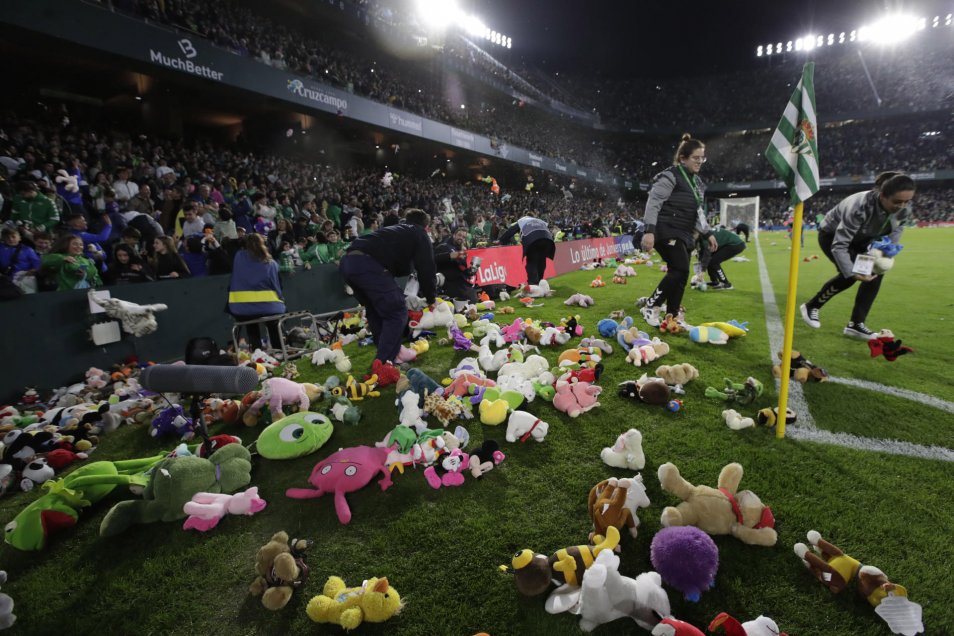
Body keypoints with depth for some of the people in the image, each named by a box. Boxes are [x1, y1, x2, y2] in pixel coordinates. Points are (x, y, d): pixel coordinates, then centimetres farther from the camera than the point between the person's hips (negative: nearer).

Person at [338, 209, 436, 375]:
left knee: (375, 311, 22)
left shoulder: (396, 231, 36)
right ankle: (383, 363, -3)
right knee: (396, 312, 1)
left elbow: (400, 266, 40)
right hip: (368, 263, -8)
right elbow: (427, 269, 11)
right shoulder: (420, 235, 17)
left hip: (347, 262, 8)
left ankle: (391, 351, 29)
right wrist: (430, 298, 24)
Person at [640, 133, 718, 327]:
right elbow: (653, 204, -17)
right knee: (681, 270, -18)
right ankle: (651, 307, -9)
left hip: (683, 234, 9)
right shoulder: (670, 176, -8)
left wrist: (707, 234, 17)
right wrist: (649, 231, -27)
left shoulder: (697, 182, 19)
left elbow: (698, 212, 25)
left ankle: (673, 317, 11)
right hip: (666, 231, -9)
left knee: (678, 273, 5)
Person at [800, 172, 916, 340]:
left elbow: (897, 227, 4)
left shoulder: (904, 208, -21)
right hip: (831, 235, -7)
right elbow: (839, 245, -39)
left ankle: (855, 324, -2)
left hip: (859, 238, 7)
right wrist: (853, 273, -43)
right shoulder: (860, 207, -41)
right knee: (849, 274, -24)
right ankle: (811, 307, 0)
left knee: (876, 271, -10)